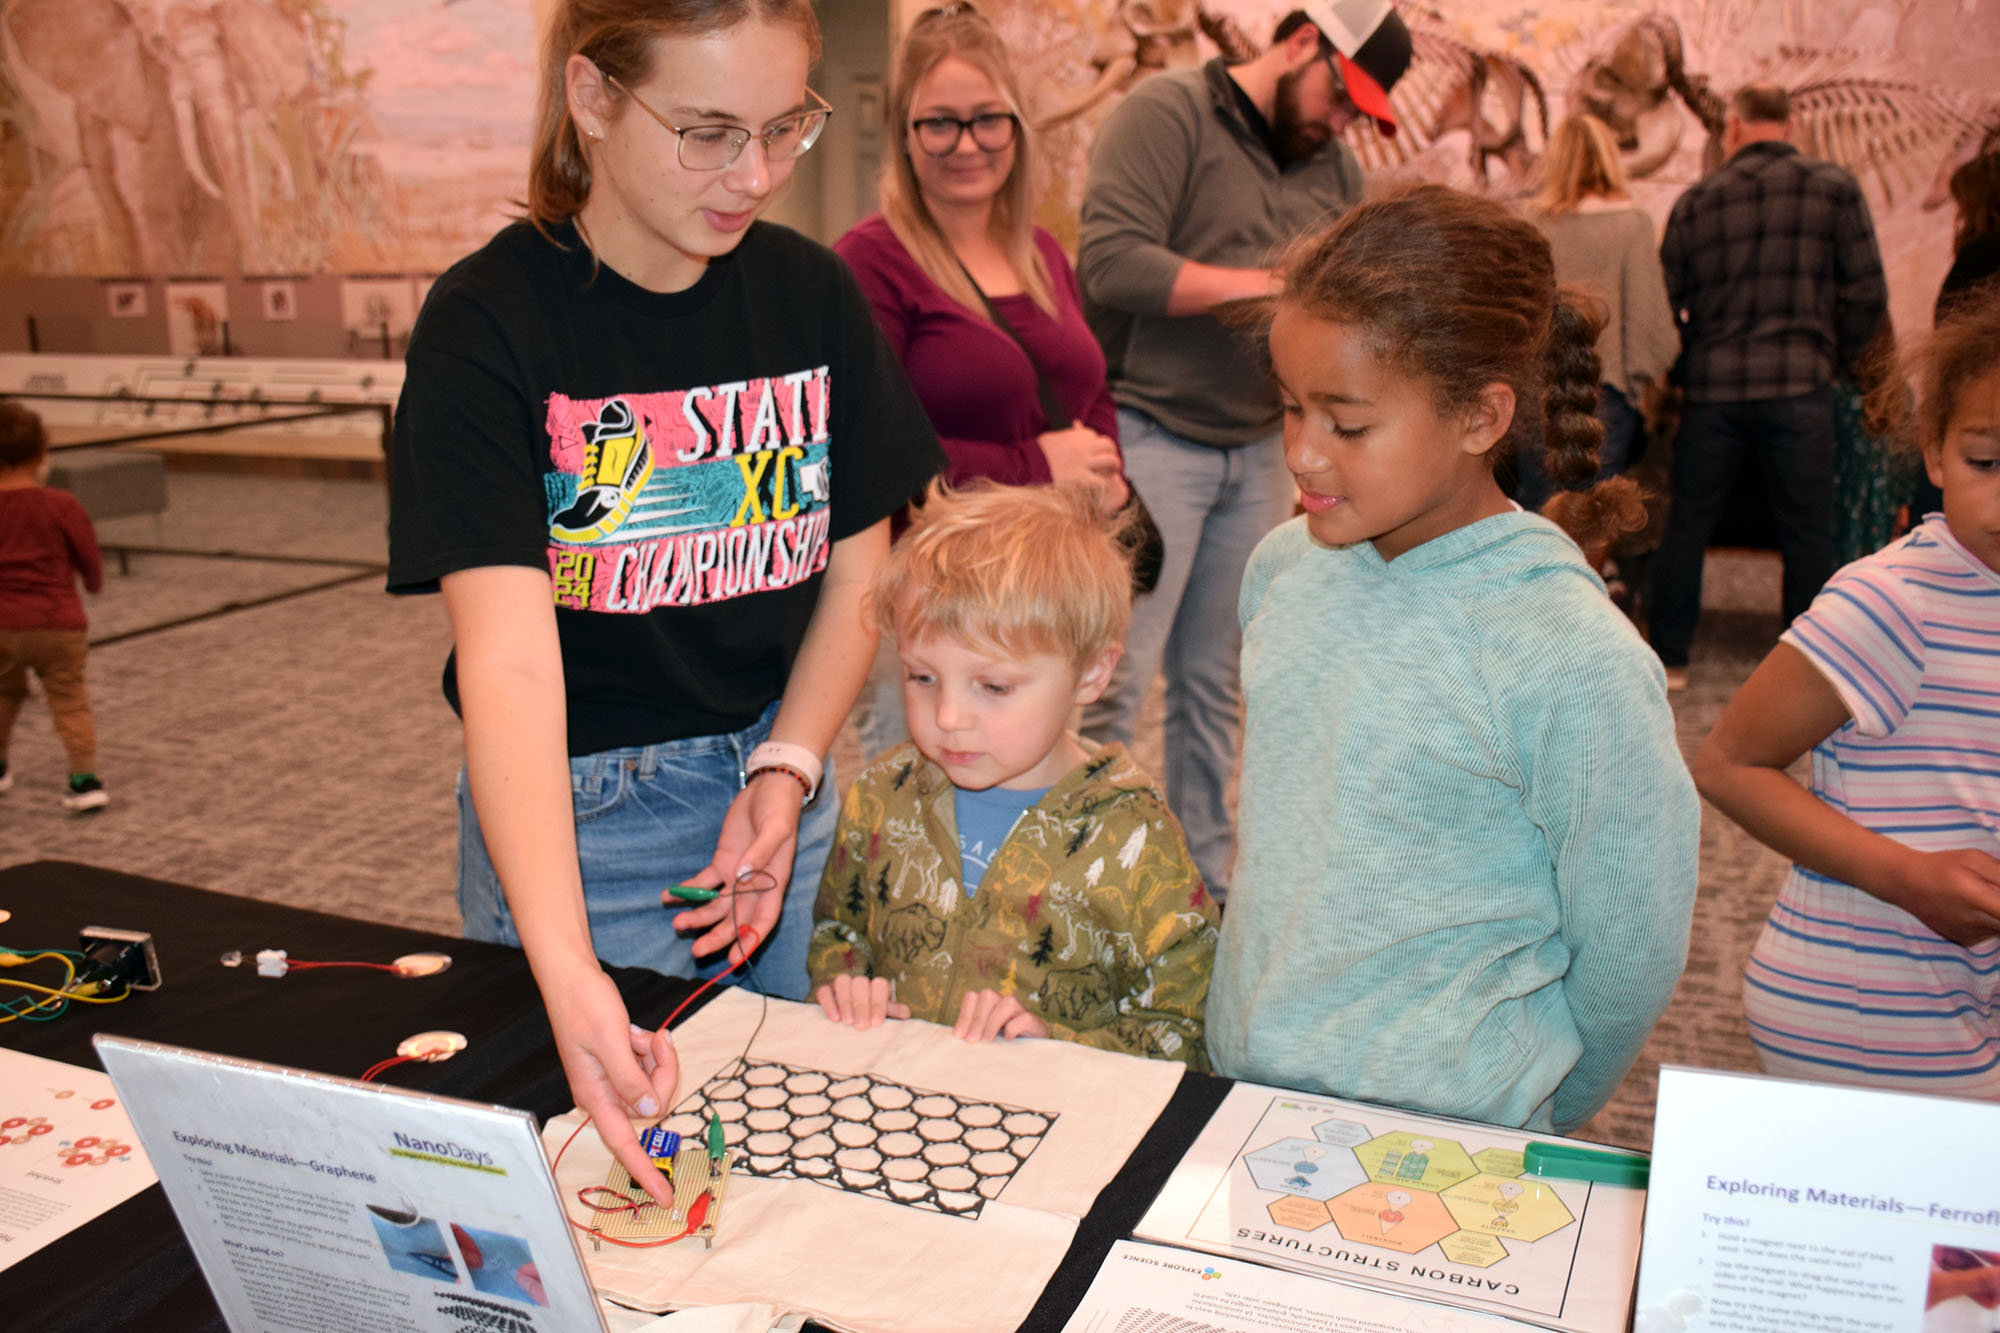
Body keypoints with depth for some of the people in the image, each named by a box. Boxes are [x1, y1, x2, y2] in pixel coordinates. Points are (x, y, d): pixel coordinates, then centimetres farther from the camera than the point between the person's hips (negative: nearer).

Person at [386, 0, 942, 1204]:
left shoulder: (813, 294, -2)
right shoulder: (488, 325, -17)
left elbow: (860, 573, 5)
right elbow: (507, 653, -28)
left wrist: (788, 769, -12)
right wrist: (566, 967, -40)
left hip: (777, 789, 4)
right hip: (574, 812, -4)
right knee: (620, 1169, 10)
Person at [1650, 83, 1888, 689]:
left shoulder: (1696, 201, 6)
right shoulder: (1834, 187, 1)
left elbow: (1665, 301, 7)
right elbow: (1867, 292, -2)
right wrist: (1841, 360, 12)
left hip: (1711, 388, 2)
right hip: (1798, 386, -1)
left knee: (1688, 523, 12)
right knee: (1807, 530, 6)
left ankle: (1669, 657, 17)